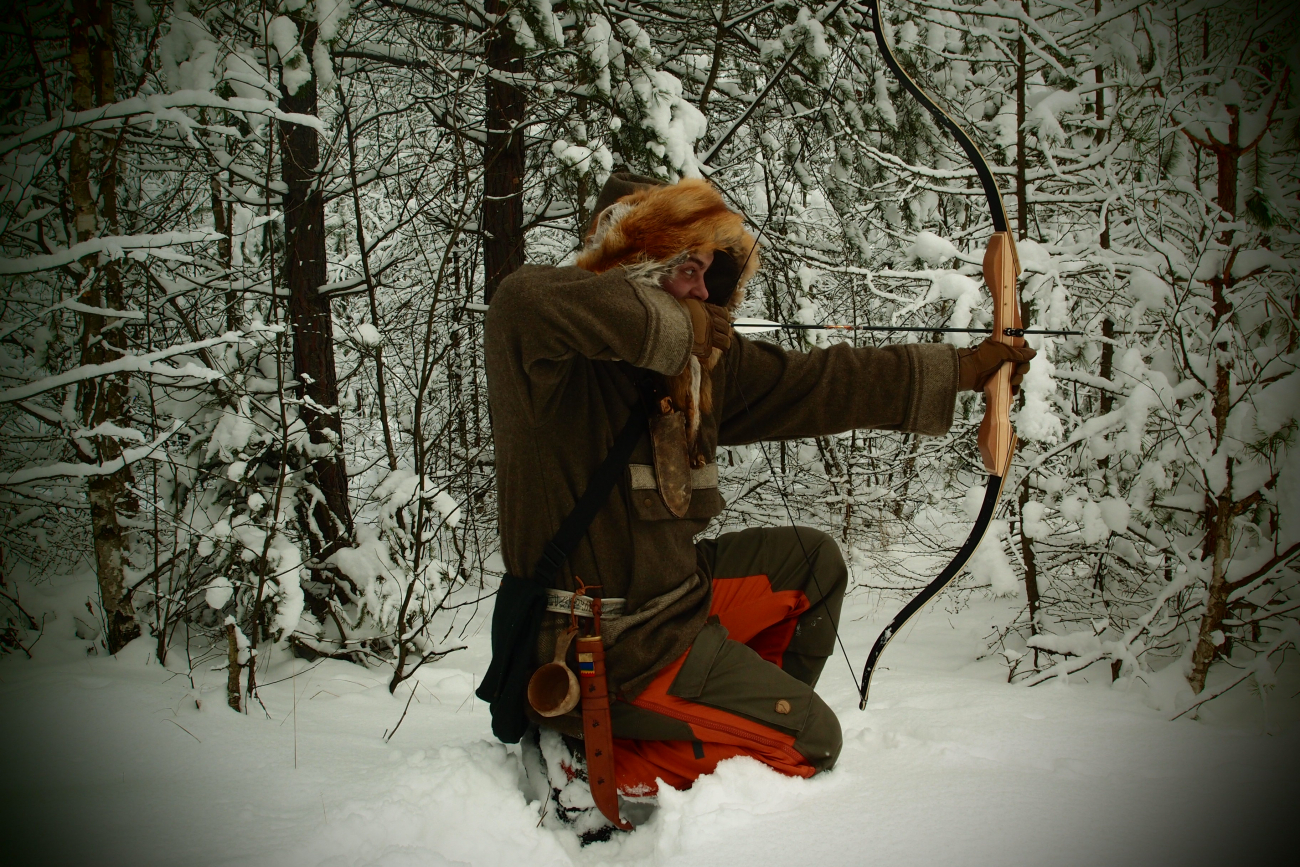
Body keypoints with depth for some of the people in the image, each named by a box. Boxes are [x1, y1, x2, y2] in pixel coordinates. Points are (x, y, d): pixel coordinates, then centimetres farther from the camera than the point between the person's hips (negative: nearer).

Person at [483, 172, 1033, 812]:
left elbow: (818, 384, 10)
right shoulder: (556, 357, -19)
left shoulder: (702, 357, 5)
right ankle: (604, 762, -2)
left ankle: (748, 716, 23)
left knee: (811, 561, 21)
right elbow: (527, 301, -44)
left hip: (671, 587, 9)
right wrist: (672, 325, -29)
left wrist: (966, 367, 11)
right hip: (605, 645, -9)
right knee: (809, 741, -2)